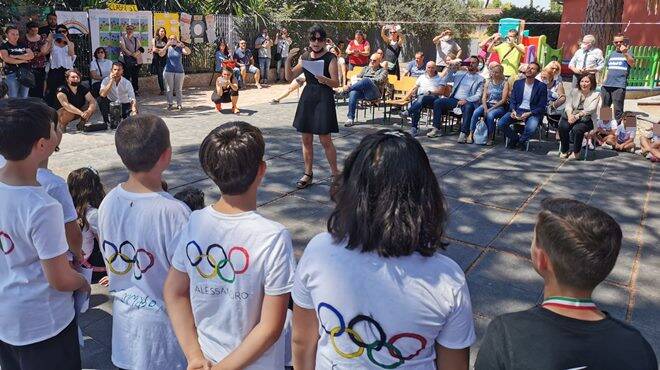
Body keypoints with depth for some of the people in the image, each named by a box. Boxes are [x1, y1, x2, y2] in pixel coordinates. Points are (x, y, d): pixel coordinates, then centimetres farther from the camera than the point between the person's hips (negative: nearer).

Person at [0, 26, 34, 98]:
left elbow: (31, 55, -3)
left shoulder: (23, 44, 13)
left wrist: (16, 56, -11)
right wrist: (22, 60, -8)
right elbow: (6, 58, -15)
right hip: (12, 75, -4)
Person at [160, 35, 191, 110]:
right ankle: (170, 104, 9)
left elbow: (188, 52, -11)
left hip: (179, 71, 0)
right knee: (169, 89, 2)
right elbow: (161, 54, -13)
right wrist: (167, 46, -24)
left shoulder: (180, 48, 5)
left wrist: (183, 45, -27)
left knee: (179, 89, 2)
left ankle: (179, 104, 9)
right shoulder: (167, 48, 4)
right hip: (168, 71, 0)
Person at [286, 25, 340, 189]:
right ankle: (308, 174, 20)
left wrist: (325, 79, -31)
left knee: (325, 140, -4)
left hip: (324, 98, -5)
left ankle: (335, 173, 11)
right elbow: (290, 77, 10)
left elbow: (336, 83, -10)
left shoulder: (330, 58, -5)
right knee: (306, 139, 9)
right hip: (307, 97, 6)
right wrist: (288, 60, -5)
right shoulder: (305, 57, 10)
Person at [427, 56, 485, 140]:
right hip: (454, 99, 4)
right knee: (437, 102, -17)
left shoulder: (480, 79, 7)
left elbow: (478, 96, -4)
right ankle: (436, 129, -16)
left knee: (468, 107, -38)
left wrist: (466, 100, -20)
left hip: (467, 102, -4)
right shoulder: (460, 73, 19)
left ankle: (463, 133, -39)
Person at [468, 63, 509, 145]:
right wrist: (485, 108, -14)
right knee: (476, 112, -27)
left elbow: (503, 100, -8)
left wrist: (491, 109, -17)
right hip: (487, 104, 4)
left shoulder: (505, 83, -1)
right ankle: (471, 134, -24)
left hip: (499, 106, -4)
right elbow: (484, 97, 5)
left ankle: (490, 137, -21)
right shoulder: (488, 82, 12)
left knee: (490, 115, -35)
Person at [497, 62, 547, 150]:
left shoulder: (542, 86, -1)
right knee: (500, 123, -22)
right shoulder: (517, 83, 10)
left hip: (532, 113, -3)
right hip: (517, 110, 3)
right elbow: (512, 100, 8)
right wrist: (513, 110, -13)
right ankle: (515, 137, 8)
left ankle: (521, 140, 2)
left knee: (531, 128, -35)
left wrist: (528, 114, -19)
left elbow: (542, 107, -3)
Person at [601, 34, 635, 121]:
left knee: (618, 110, -6)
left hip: (619, 86, -5)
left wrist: (625, 53, -27)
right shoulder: (612, 54, 20)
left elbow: (632, 64, -15)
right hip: (607, 85, 5)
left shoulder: (627, 52, 4)